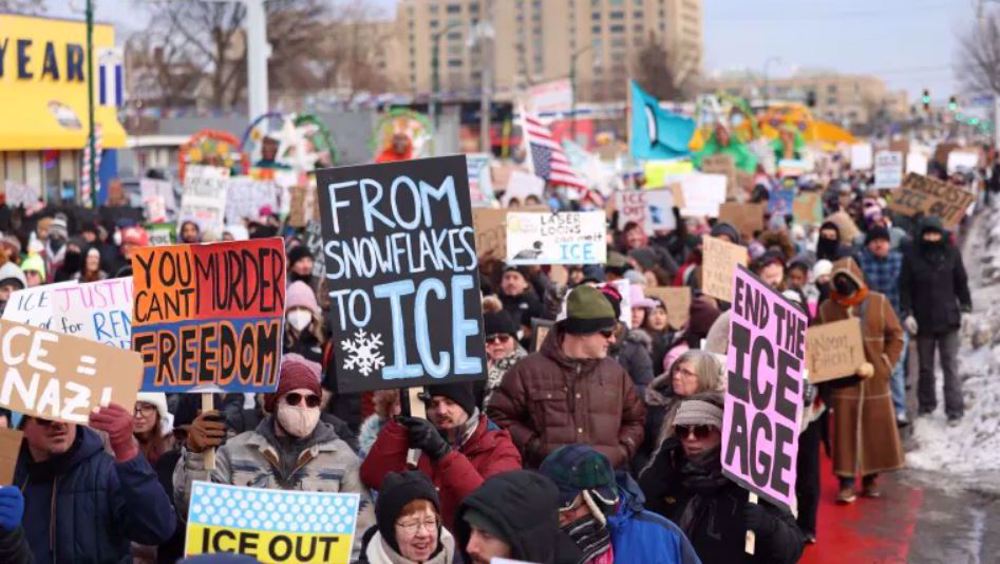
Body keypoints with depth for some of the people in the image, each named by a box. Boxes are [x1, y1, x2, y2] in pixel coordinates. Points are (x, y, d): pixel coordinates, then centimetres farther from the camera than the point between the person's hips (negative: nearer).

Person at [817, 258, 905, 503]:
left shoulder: (879, 303, -2)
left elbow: (896, 337, 0)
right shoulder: (826, 309, -2)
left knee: (877, 429, 6)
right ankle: (847, 482, 4)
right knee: (845, 432, -1)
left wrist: (879, 367, -9)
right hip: (842, 381, -1)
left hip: (875, 381, 1)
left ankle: (870, 478, 20)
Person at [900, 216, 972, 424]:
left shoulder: (951, 254, 0)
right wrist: (908, 313, -7)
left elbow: (961, 283, 7)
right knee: (925, 366, 13)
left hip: (948, 319, -1)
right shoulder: (913, 256, -2)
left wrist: (966, 307, 3)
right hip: (923, 320, 1)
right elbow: (905, 287, 0)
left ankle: (954, 410, -2)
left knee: (951, 366, -4)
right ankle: (926, 404, 26)